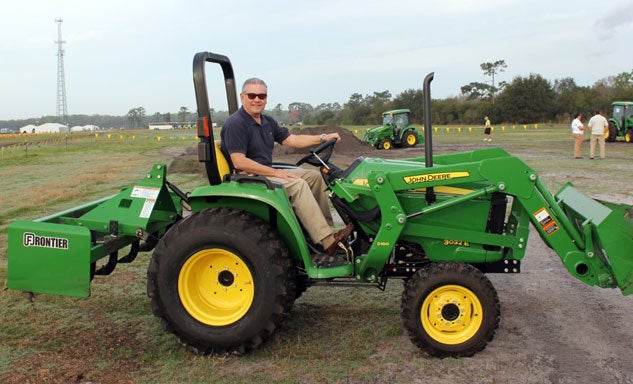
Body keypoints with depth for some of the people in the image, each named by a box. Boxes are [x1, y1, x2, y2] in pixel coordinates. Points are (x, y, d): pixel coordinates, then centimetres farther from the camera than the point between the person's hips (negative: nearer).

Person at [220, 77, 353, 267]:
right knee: (298, 185, -26)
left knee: (314, 176, 4)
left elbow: (292, 140, 14)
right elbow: (239, 162, -23)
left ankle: (327, 228, 2)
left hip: (267, 172, 10)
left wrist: (323, 138, 3)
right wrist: (275, 172, -22)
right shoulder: (235, 124, -16)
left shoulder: (267, 122, 13)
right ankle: (329, 242, -29)